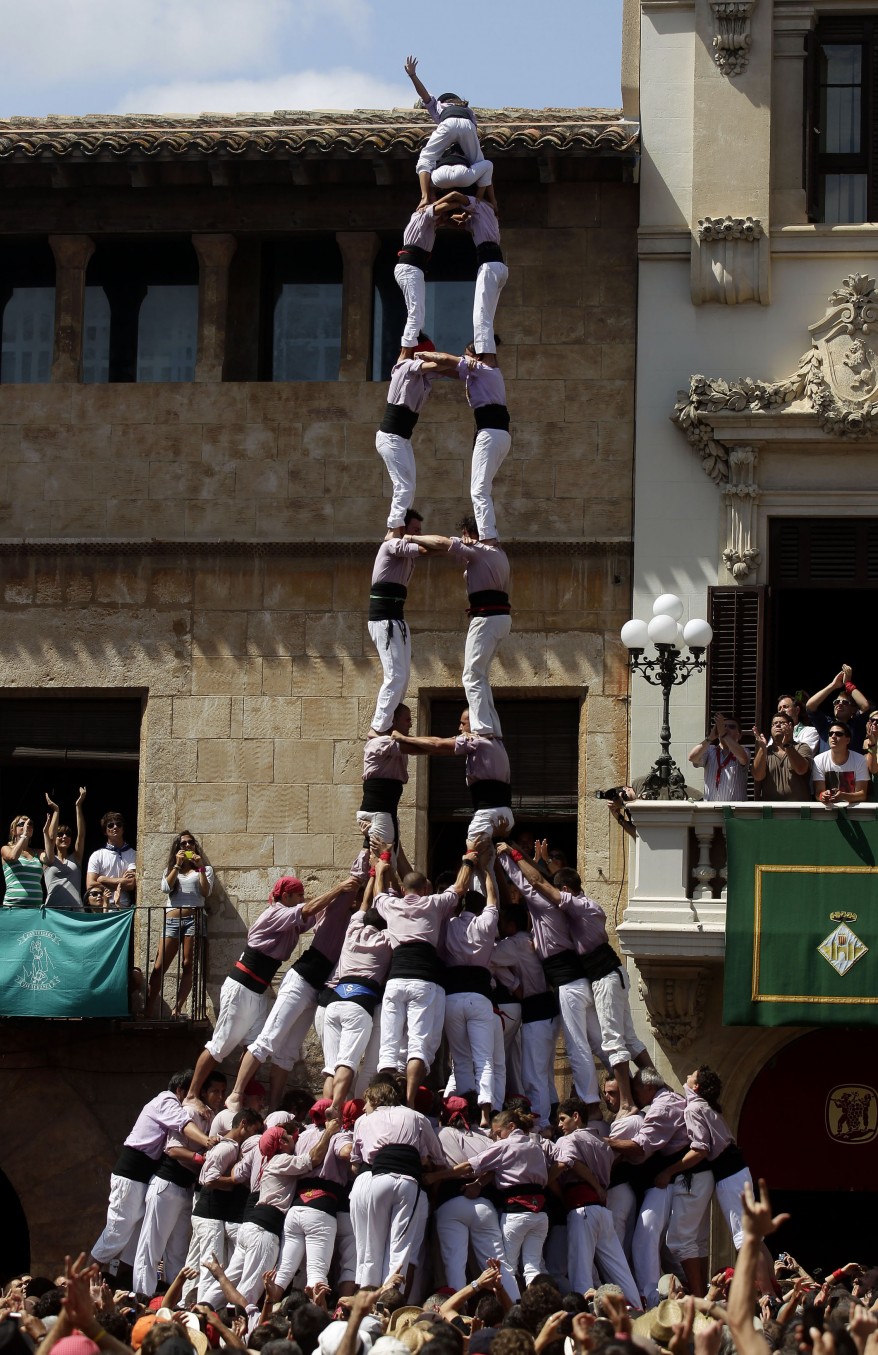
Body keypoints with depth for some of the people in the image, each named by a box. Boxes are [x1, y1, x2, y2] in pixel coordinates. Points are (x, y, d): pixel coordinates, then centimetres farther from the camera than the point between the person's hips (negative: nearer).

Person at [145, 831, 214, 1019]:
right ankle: (147, 1011, -10)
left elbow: (206, 892, 0)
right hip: (172, 919, 1)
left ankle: (177, 1009, -6)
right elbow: (165, 888, 0)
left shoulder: (205, 869, 15)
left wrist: (200, 869, -6)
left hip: (194, 918, -1)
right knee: (160, 966, -7)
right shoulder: (170, 869, 20)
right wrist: (177, 865, -2)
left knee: (188, 966, -7)